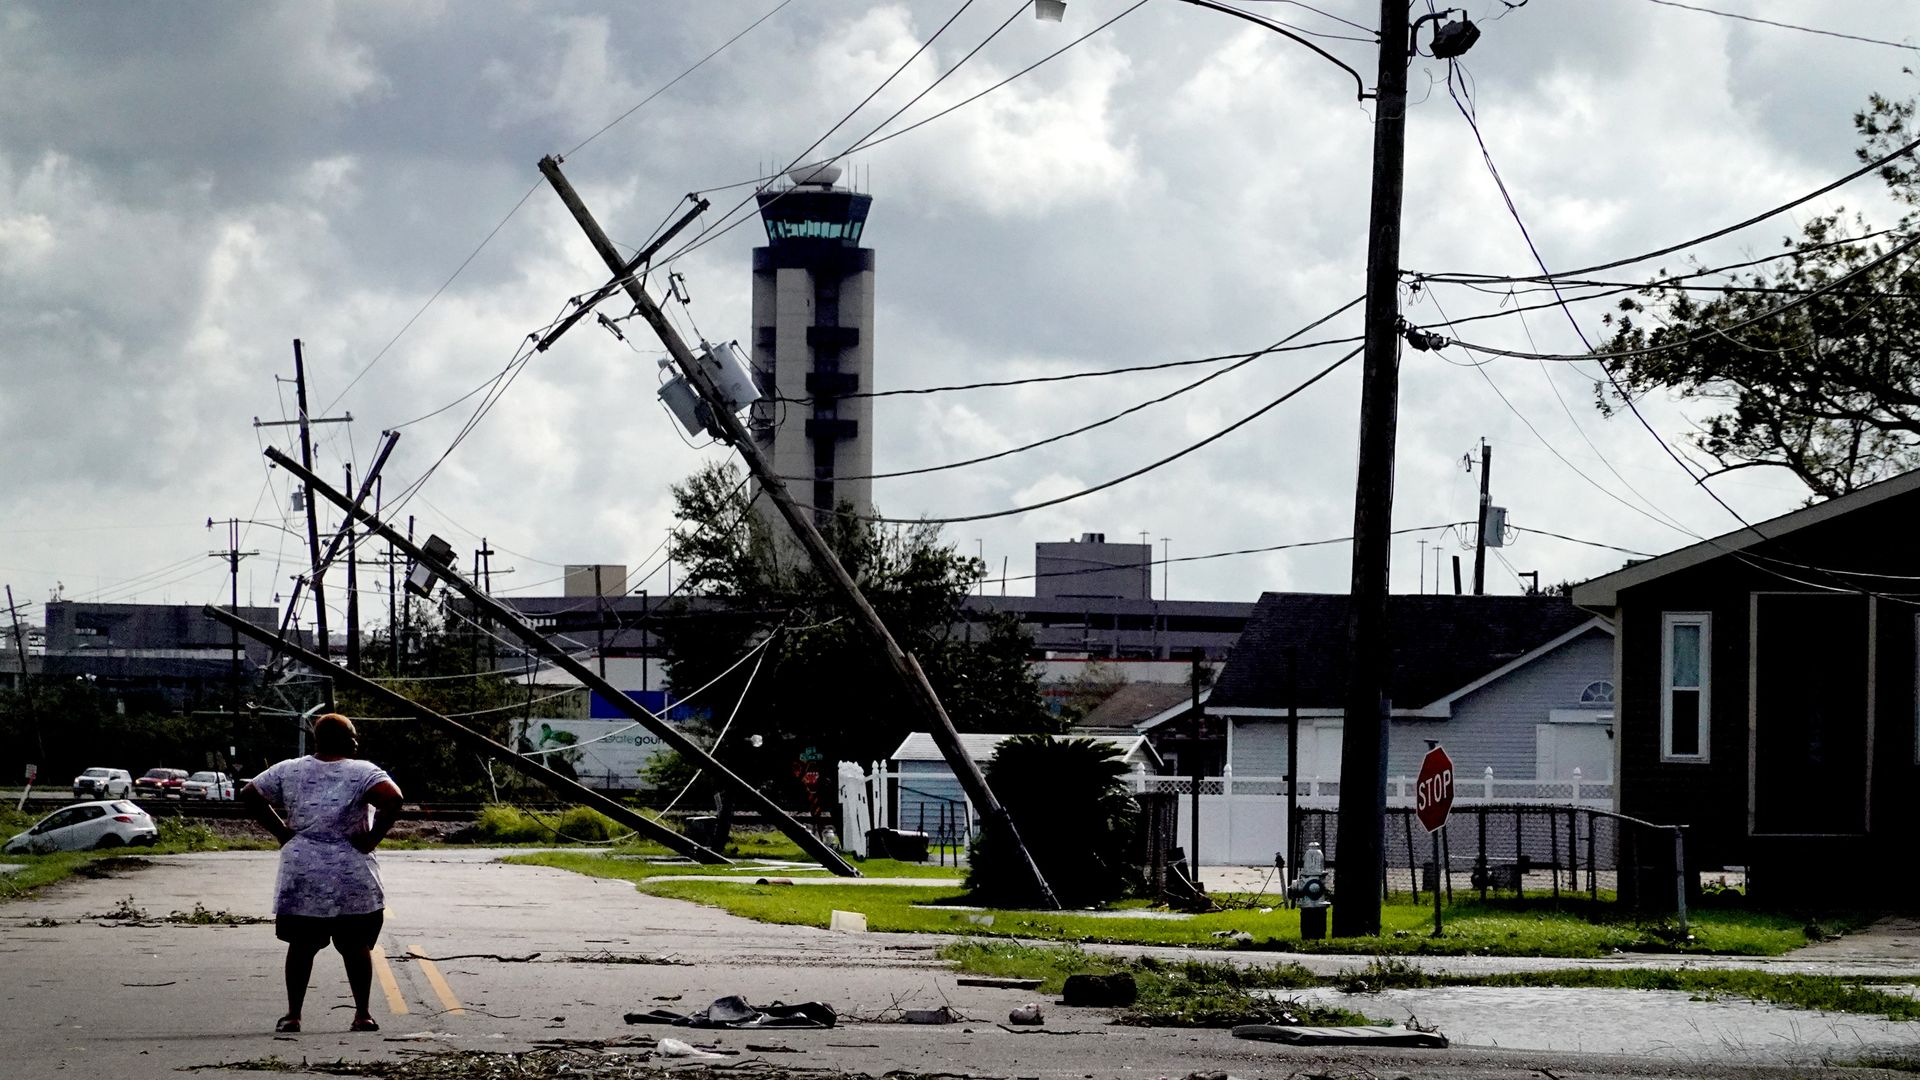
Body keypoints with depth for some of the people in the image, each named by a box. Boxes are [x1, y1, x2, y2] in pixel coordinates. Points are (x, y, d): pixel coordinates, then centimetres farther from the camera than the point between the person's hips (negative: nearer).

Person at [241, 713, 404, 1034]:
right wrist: (373, 838, -11)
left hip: (300, 875, 3)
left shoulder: (290, 770, 6)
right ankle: (362, 1014, 7)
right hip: (351, 875, -2)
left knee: (301, 944, 9)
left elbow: (249, 794, 9)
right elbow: (393, 798, -22)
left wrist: (281, 831, 9)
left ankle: (293, 1014, 7)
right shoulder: (362, 772, -6)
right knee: (356, 946, 6)